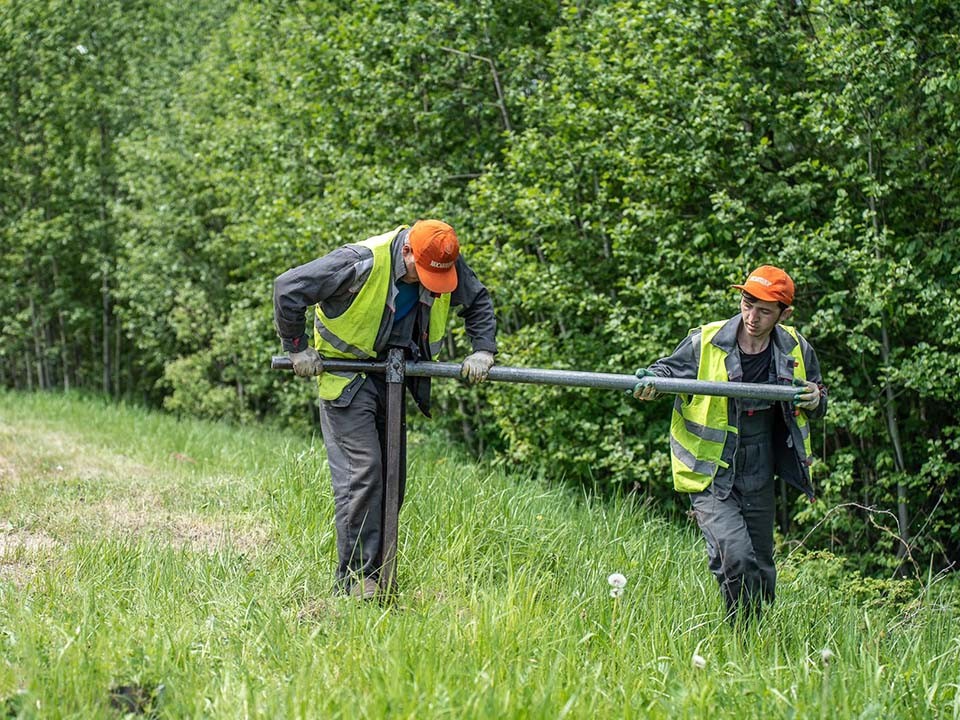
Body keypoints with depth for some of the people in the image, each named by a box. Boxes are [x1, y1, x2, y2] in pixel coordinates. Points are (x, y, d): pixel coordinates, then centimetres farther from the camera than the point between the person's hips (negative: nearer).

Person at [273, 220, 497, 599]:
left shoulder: (450, 265, -8)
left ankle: (377, 575, 15)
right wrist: (297, 348, -14)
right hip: (347, 378, -7)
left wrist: (482, 349, -3)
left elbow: (479, 303, 12)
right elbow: (287, 288, -23)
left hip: (392, 377, 7)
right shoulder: (362, 262, -27)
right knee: (362, 471, -17)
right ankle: (355, 580, -14)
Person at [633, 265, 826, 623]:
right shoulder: (704, 342, -11)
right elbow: (667, 368, 1)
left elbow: (818, 395, 15)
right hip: (710, 478, -4)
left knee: (760, 578, 14)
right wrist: (650, 381, -22)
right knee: (736, 558, -24)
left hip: (759, 483, 4)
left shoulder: (796, 349, 1)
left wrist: (816, 400, -9)